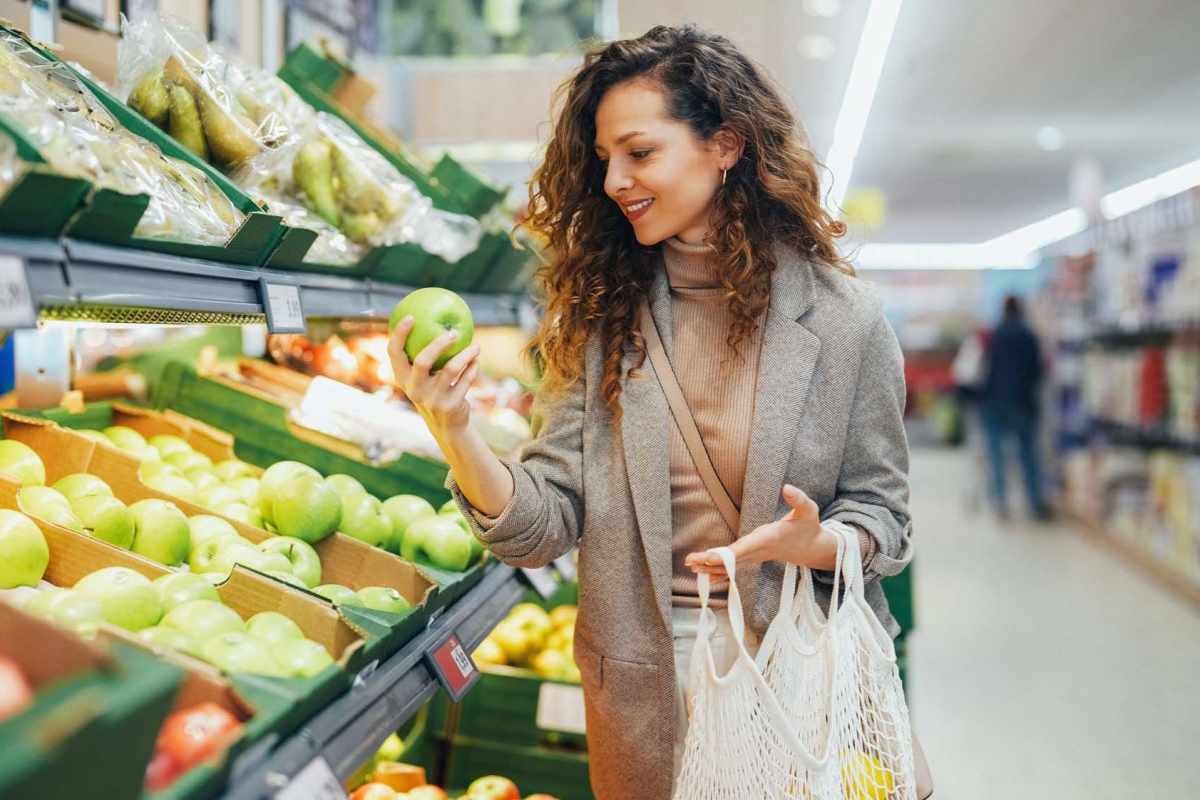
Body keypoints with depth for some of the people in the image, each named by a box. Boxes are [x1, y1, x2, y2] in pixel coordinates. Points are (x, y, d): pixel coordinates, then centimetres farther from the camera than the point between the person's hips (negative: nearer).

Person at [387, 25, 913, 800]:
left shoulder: (843, 319, -10)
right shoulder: (602, 316, -4)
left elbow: (882, 518, -3)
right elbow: (545, 525, -9)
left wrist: (809, 544, -24)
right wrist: (453, 429, -26)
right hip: (641, 676, 2)